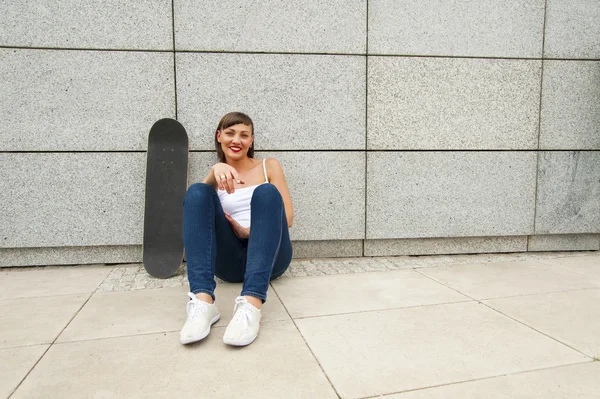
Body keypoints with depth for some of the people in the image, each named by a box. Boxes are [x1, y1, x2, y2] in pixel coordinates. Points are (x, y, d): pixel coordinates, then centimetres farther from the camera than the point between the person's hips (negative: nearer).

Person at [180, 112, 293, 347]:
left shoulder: (269, 166, 12)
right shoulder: (217, 178, 17)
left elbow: (287, 217, 3)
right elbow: (197, 201, -8)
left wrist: (250, 231, -13)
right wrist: (215, 170, -27)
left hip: (270, 257, -1)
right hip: (230, 261, 2)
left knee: (266, 192, -28)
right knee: (197, 191, -20)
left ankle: (252, 304, -47)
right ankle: (203, 301, -39)